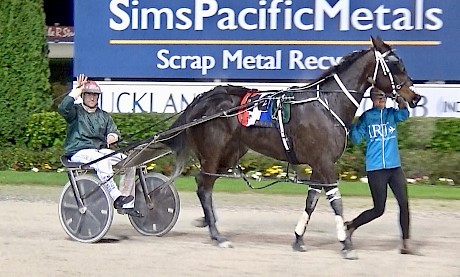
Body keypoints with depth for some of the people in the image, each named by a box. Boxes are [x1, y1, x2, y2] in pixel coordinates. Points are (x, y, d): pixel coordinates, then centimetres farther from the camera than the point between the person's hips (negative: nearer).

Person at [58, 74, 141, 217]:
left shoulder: (104, 116, 22)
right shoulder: (76, 111, 5)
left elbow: (114, 132, 17)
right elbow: (63, 108, -17)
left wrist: (112, 136, -8)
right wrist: (77, 90, -10)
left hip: (101, 150, 6)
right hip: (79, 152, -6)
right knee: (102, 162, -38)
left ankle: (127, 205, -15)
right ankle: (116, 198, -43)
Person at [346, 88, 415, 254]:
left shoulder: (392, 114, 6)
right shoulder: (366, 117, 1)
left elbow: (403, 115, -16)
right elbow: (356, 139, -4)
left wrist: (402, 103, -37)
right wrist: (352, 122, -20)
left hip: (394, 167, 3)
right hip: (375, 170, -3)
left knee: (404, 204, -3)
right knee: (379, 210, 0)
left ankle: (405, 245, 3)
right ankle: (351, 227, 23)